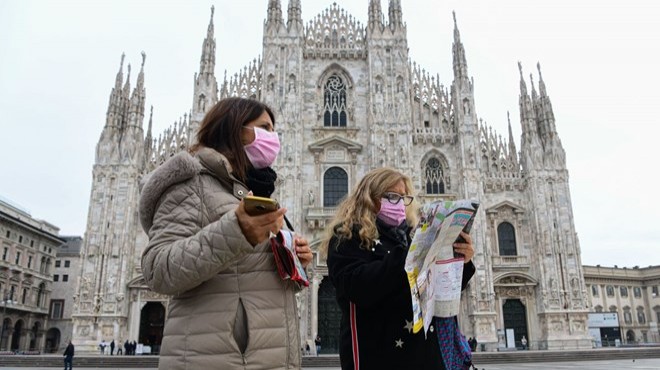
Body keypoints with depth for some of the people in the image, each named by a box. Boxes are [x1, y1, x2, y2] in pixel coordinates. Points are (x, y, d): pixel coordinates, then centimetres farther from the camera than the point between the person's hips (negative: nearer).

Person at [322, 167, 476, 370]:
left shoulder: (410, 234, 11)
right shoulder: (348, 237, -5)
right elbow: (358, 288, -22)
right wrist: (406, 256, -28)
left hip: (423, 348, 6)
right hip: (377, 352, -5)